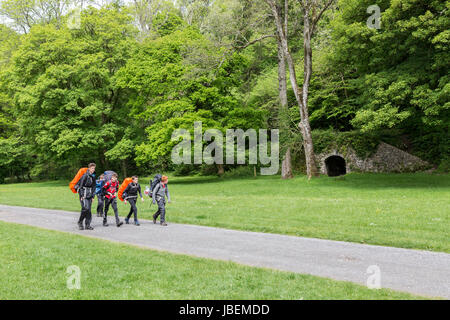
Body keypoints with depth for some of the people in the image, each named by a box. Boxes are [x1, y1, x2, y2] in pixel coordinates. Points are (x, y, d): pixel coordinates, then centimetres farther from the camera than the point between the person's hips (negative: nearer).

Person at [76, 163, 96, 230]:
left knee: (89, 209, 4)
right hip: (84, 194, -6)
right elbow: (81, 185, -11)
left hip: (89, 194, 6)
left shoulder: (93, 176, 12)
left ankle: (87, 225, 8)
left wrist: (93, 196, 11)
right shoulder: (85, 175, -10)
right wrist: (82, 195, -15)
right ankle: (80, 222, 1)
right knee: (85, 208, -15)